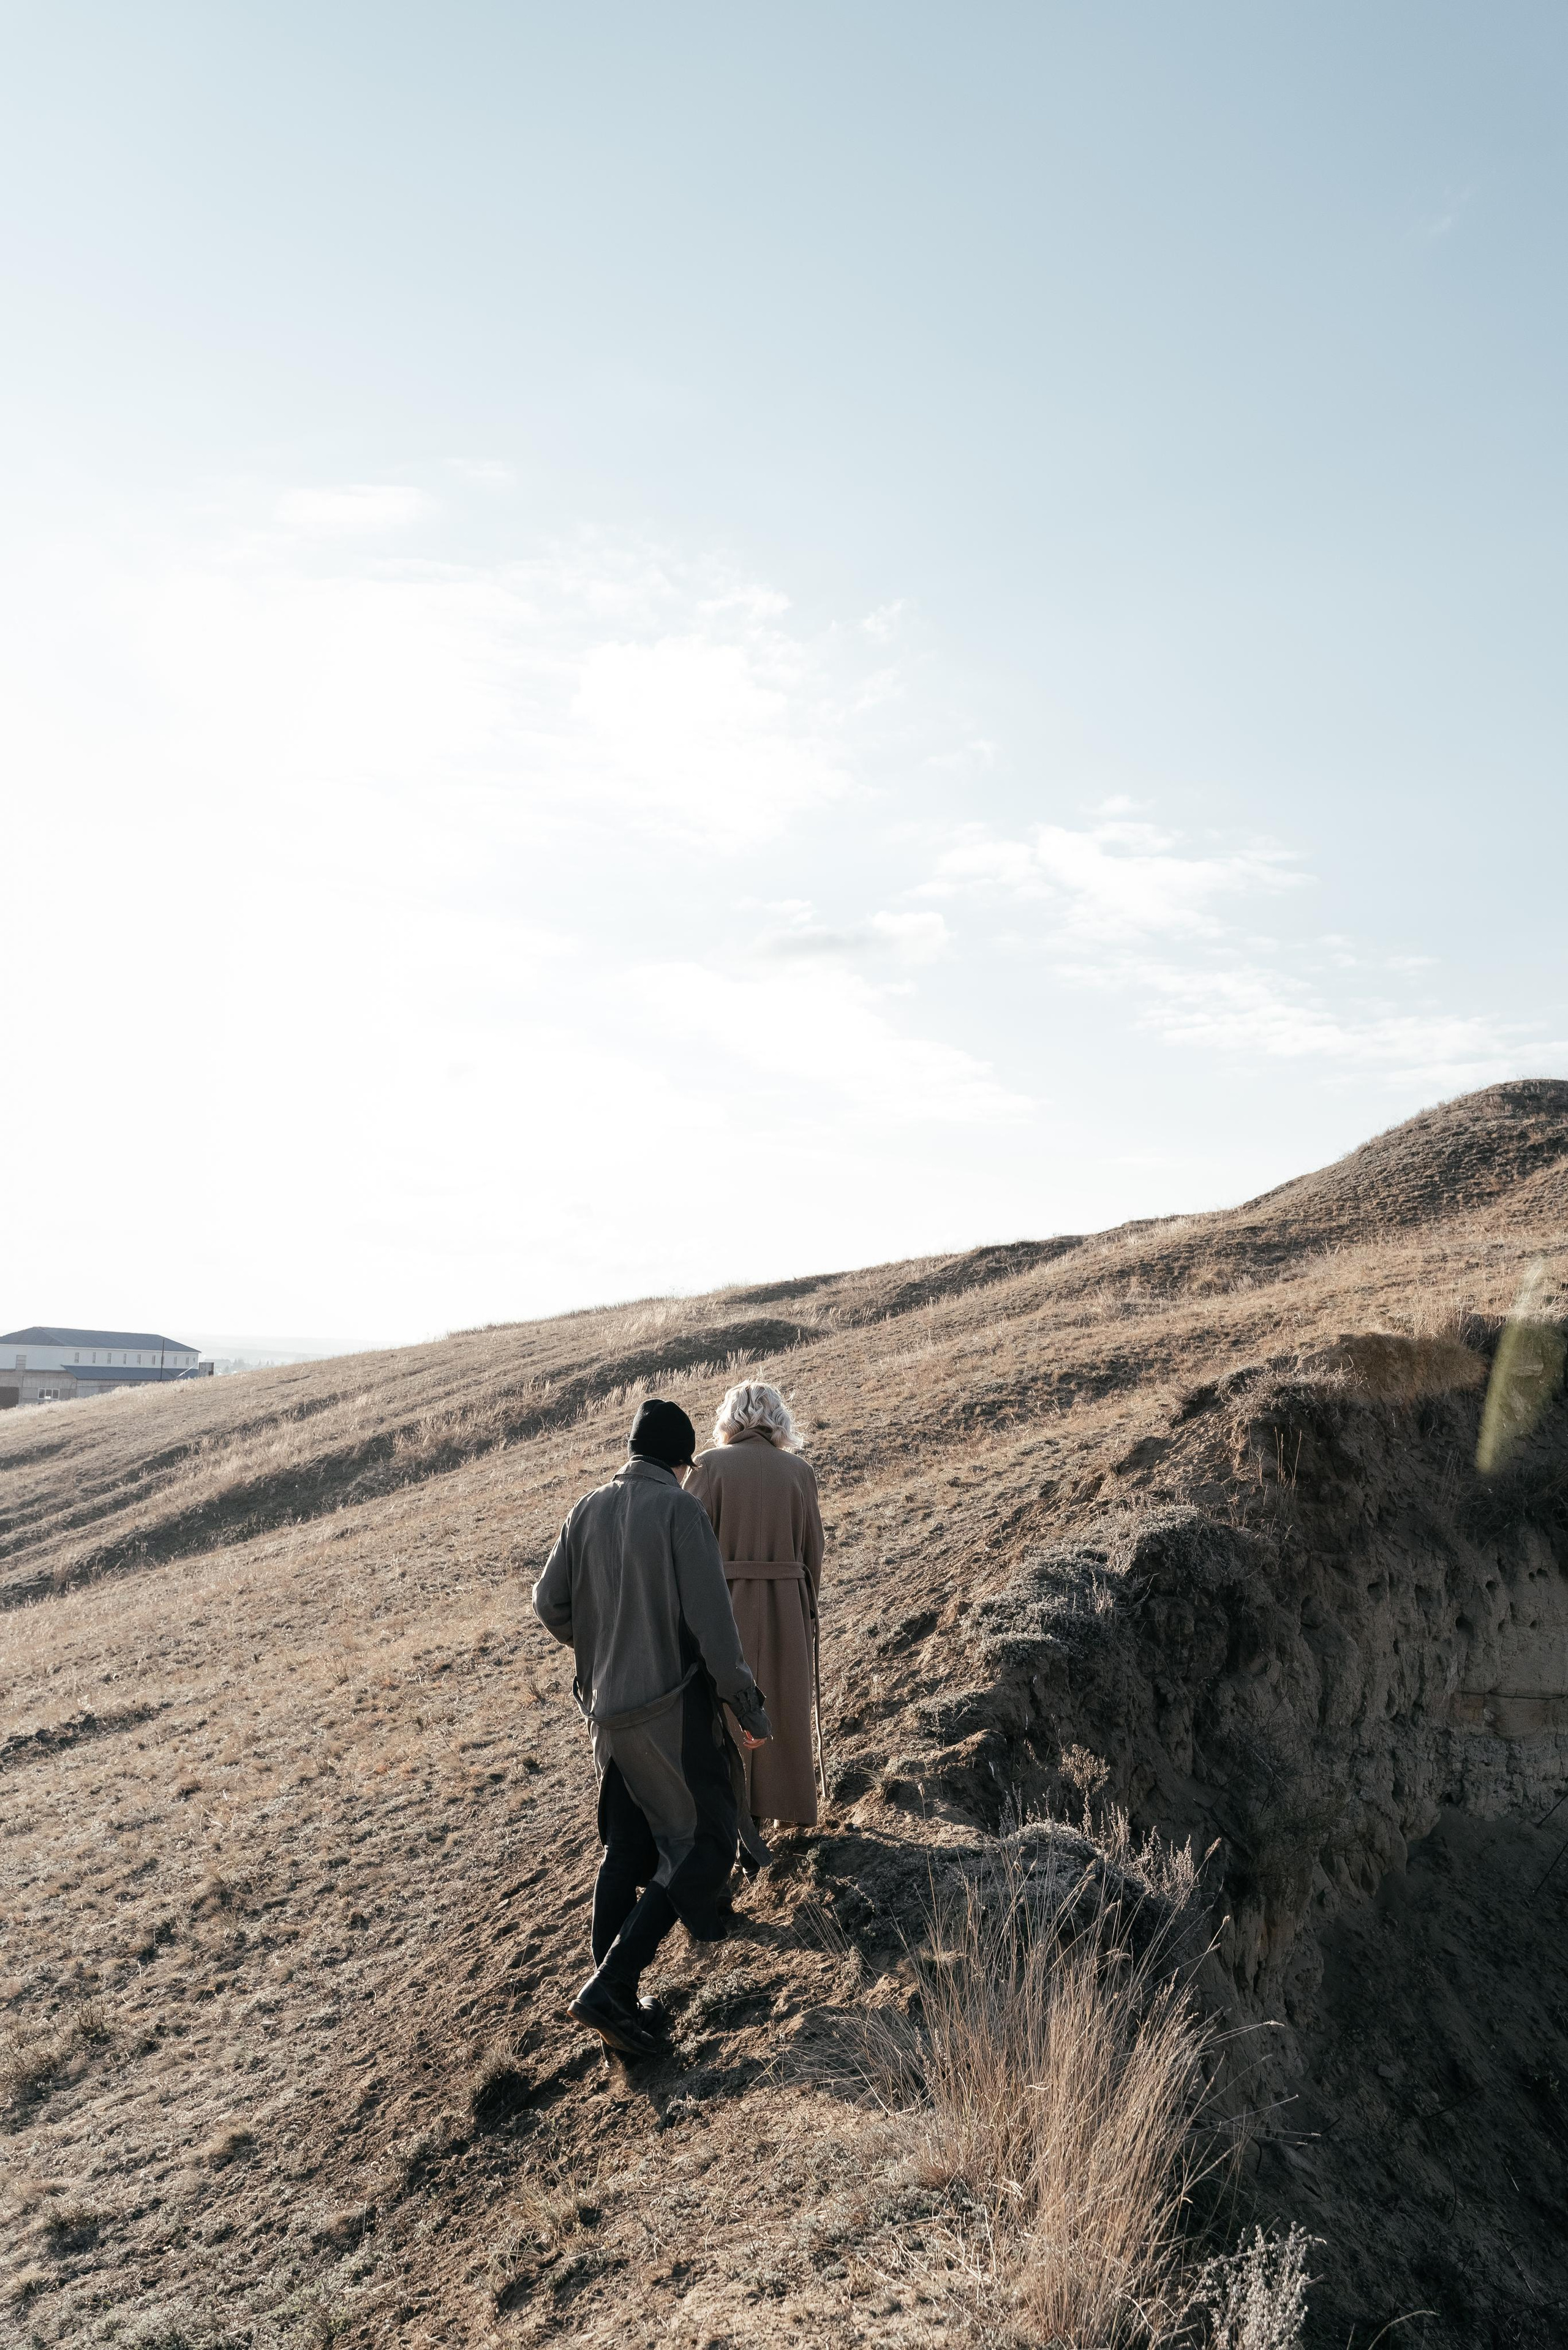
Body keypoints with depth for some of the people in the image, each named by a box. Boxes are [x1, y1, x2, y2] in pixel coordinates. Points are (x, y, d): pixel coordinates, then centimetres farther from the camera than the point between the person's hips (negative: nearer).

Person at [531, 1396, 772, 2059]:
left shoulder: (588, 1511, 4)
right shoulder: (679, 1509, -14)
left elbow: (549, 1602, 6)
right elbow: (710, 1615, -17)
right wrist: (748, 1707, -9)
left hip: (608, 1711, 7)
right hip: (673, 1705, -6)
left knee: (626, 1848, 18)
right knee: (702, 1848, 3)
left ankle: (613, 1998, 21)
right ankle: (608, 1987, -5)